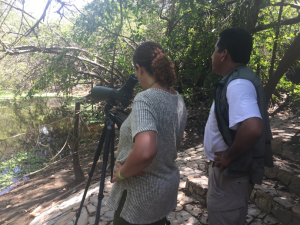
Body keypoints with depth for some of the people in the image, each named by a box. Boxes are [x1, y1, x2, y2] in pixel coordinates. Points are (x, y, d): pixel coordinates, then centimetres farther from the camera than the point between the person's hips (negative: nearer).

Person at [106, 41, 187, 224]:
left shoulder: (145, 99, -26)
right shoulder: (179, 100, 0)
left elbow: (145, 152, -40)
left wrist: (121, 173, -22)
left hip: (141, 195, -7)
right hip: (168, 186, 7)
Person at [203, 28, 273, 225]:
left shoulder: (238, 83, -25)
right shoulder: (239, 79, 7)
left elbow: (253, 128, -41)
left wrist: (229, 156, -24)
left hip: (231, 173, -9)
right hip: (227, 170, 9)